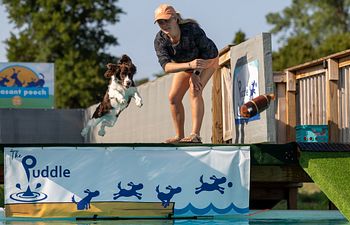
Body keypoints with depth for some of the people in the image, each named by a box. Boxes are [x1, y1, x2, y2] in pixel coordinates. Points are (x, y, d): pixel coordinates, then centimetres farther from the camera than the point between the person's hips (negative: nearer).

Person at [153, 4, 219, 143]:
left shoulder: (191, 29, -38)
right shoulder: (159, 40, -29)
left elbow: (207, 50, -24)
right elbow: (166, 66, -40)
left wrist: (196, 74, -29)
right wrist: (190, 65, -56)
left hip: (207, 58, -5)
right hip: (184, 64, 5)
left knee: (195, 90, -25)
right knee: (174, 97, -3)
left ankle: (195, 135, -32)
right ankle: (179, 136, 8)